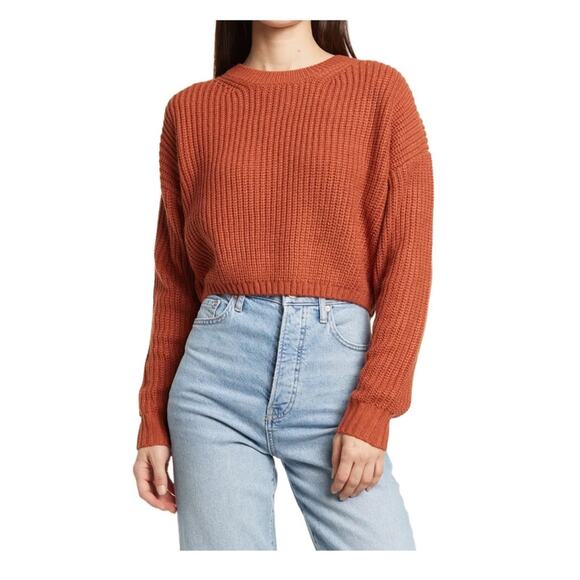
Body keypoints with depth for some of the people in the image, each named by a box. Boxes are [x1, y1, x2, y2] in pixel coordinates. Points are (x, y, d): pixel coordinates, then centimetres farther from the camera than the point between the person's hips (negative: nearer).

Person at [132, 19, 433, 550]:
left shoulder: (379, 89, 5)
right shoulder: (190, 110, 10)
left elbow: (408, 263, -1)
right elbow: (174, 278, 13)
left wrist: (372, 411, -8)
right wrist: (154, 420, 10)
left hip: (337, 369, -1)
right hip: (216, 373, 1)